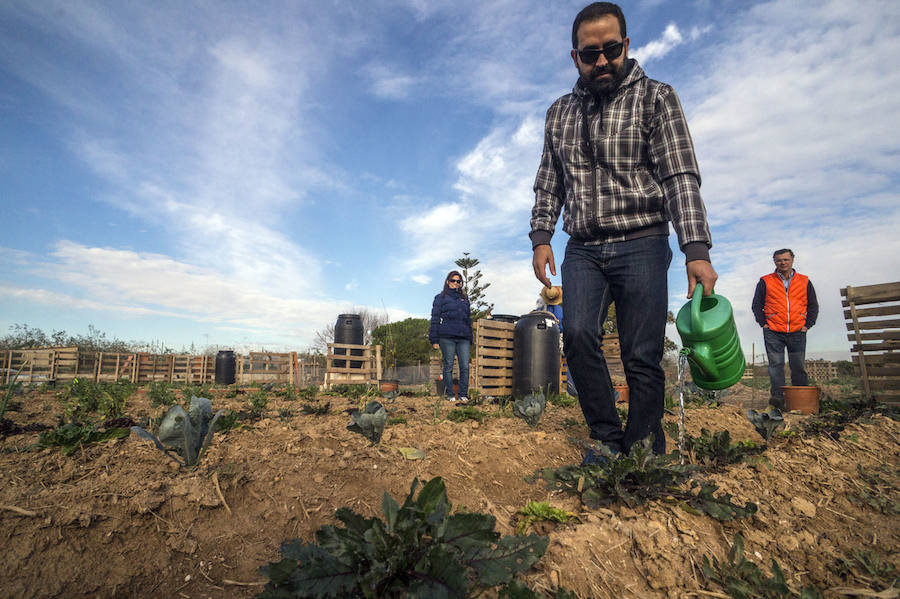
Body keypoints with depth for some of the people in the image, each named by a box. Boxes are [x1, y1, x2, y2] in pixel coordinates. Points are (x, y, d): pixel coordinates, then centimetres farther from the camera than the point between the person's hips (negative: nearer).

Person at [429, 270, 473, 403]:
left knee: (465, 366, -4)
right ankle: (450, 395, 10)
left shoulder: (464, 298, 21)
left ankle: (463, 395, 3)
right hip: (447, 337, -3)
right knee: (448, 366, 1)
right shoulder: (441, 297, 8)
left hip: (463, 338, 4)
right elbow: (435, 319, 3)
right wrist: (434, 340, -5)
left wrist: (470, 340, 19)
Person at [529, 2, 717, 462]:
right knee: (578, 335, -17)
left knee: (642, 358, -6)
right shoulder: (560, 113, 16)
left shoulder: (655, 98, 3)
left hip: (641, 246, -3)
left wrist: (696, 249, -18)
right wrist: (541, 237, 3)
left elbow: (681, 177, -7)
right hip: (582, 251, 3)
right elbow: (548, 184, 17)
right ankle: (607, 440, -1)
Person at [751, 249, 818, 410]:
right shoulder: (765, 282, 5)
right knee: (776, 365, -6)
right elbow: (756, 305, 7)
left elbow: (813, 305, 15)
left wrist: (807, 325, 4)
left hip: (797, 333, 2)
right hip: (773, 333, -2)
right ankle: (777, 397, -5)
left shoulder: (804, 282, 11)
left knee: (799, 367, 5)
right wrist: (763, 324, -2)